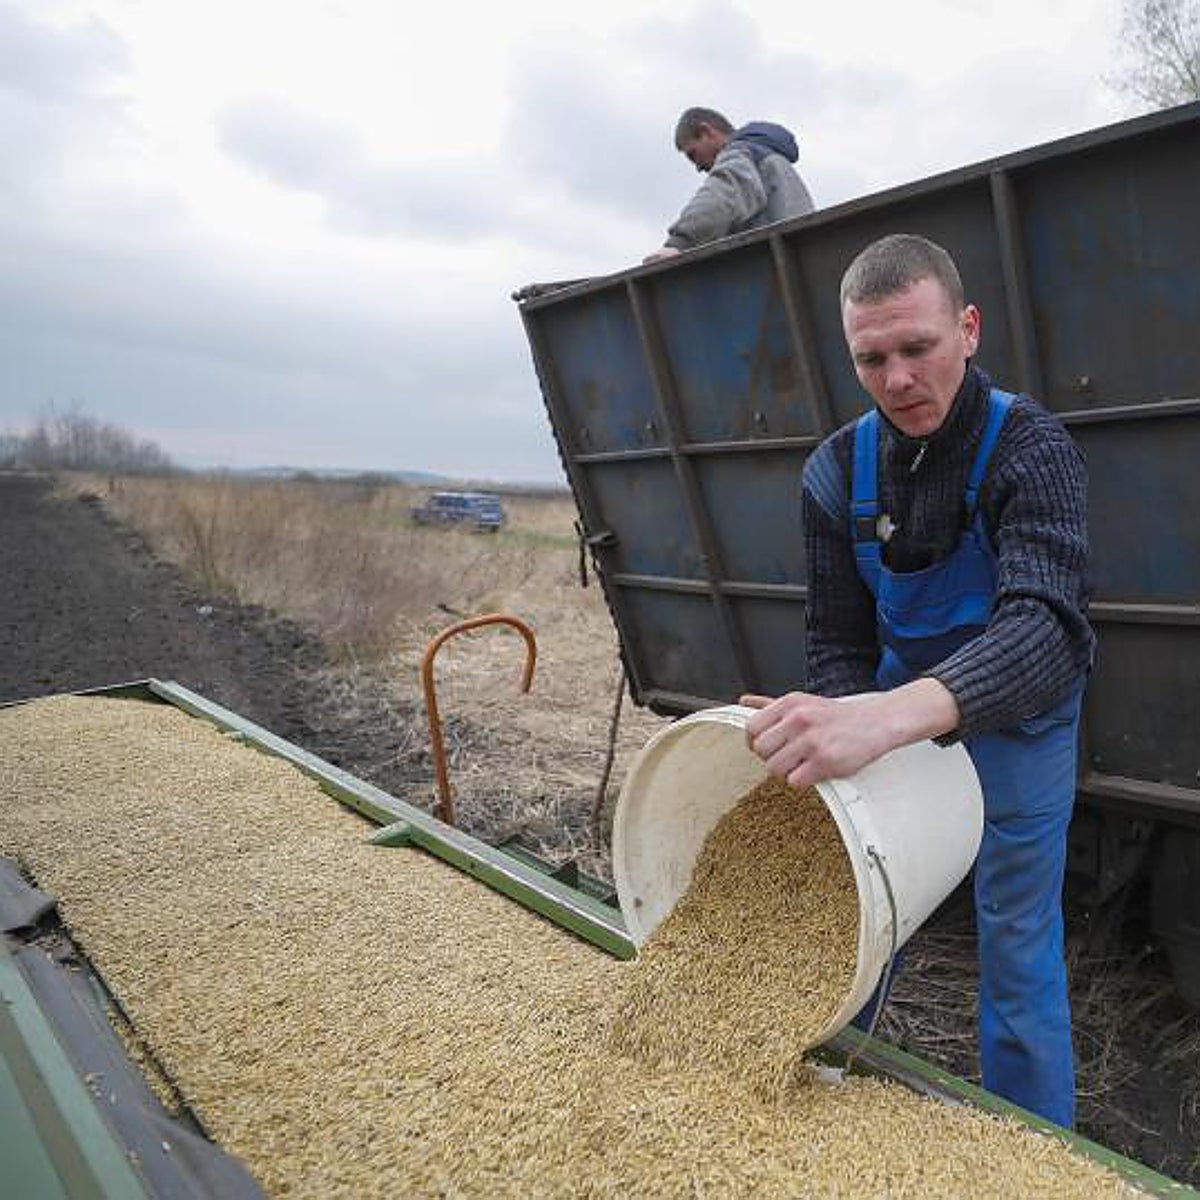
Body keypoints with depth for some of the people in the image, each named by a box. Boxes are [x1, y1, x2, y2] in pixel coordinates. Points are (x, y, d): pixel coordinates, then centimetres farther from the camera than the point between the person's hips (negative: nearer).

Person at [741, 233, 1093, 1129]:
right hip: (895, 713, 4)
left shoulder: (1031, 448, -25)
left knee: (1018, 946, 4)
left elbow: (1046, 626, -41)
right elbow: (840, 643, -8)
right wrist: (837, 741, -29)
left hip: (1016, 715, -3)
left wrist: (892, 715, -60)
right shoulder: (838, 472, -12)